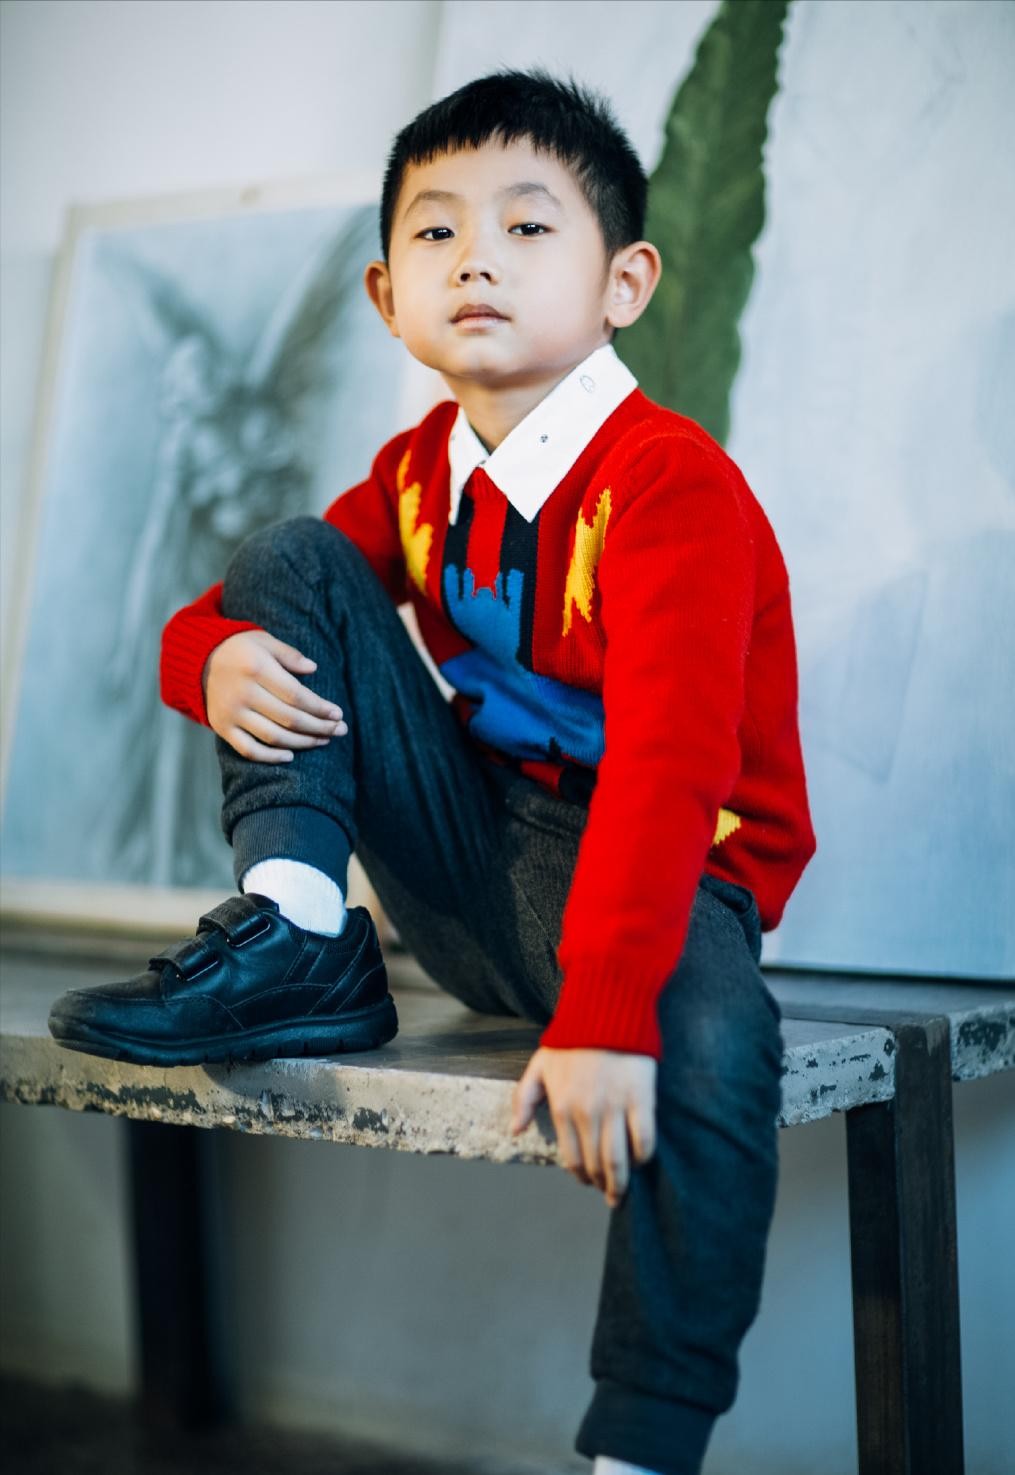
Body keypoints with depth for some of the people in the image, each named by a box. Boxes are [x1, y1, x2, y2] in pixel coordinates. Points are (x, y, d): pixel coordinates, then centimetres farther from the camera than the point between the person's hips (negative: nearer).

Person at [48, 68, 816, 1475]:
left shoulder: (674, 484, -19)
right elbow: (258, 604, 13)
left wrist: (600, 1017, -40)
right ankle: (297, 943, -14)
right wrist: (217, 658, -14)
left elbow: (668, 768, -30)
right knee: (286, 554, -4)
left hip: (665, 868, -6)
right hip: (477, 850, 6)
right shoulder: (417, 475, 4)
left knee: (711, 1049, -41)